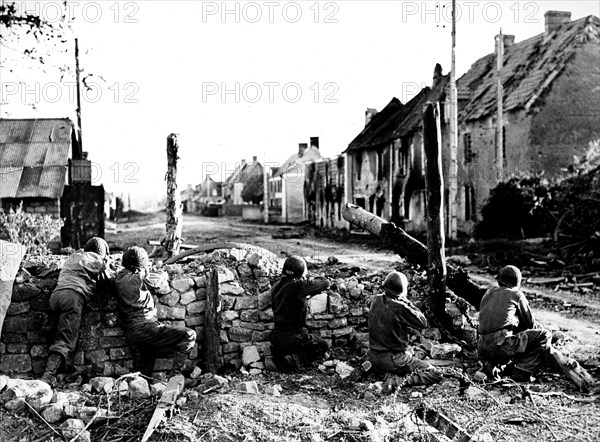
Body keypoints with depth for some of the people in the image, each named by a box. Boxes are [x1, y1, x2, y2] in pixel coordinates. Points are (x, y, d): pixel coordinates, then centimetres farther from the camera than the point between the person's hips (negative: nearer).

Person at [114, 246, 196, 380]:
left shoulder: (119, 277, 11)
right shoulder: (139, 277, -10)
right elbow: (157, 280, 9)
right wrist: (164, 274, 28)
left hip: (130, 333, 9)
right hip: (144, 327, -9)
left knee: (142, 375, 12)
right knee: (188, 335, -10)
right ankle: (177, 373, -10)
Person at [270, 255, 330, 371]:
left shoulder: (276, 286, 2)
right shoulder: (299, 285, -20)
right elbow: (325, 283, -10)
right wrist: (310, 280, 7)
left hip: (276, 337, 7)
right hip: (293, 338, -7)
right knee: (323, 346, 16)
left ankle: (280, 353, 8)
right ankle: (295, 358, -5)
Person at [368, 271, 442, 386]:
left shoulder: (376, 300, -2)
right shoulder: (399, 308, -23)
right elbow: (423, 323, -11)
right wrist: (408, 303, -8)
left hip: (373, 357, 8)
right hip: (390, 360, -8)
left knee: (408, 354, 39)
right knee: (435, 374, -4)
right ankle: (408, 381, -22)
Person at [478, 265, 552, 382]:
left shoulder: (488, 293, 23)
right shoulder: (516, 294, 7)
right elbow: (530, 322, 15)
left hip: (483, 349, 6)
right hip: (502, 344, -6)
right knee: (544, 335, 2)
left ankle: (490, 364, 9)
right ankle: (522, 371, -6)